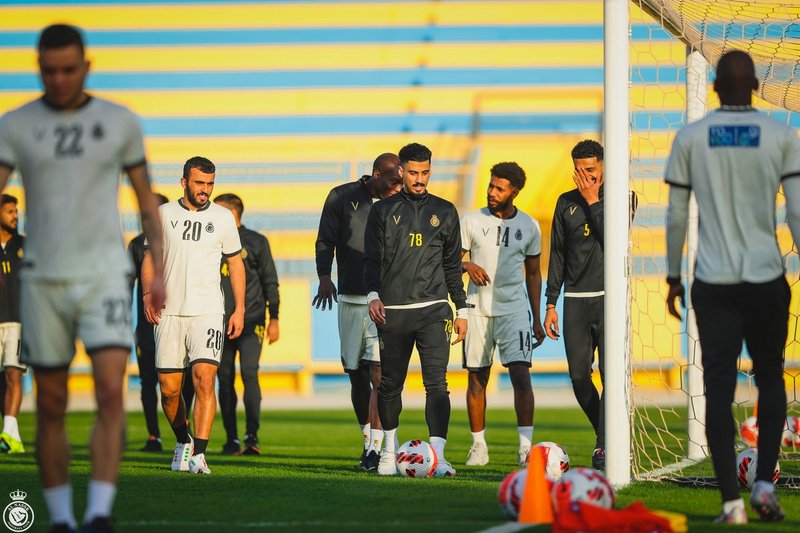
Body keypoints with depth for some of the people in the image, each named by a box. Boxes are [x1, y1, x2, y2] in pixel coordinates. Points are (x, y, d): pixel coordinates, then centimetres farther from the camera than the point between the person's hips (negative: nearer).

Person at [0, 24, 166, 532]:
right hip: (43, 280, 1)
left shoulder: (120, 122, 4)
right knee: (51, 407, 5)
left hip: (104, 276, -1)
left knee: (111, 392, -17)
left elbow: (146, 199, 12)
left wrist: (159, 270, 7)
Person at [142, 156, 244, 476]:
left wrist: (239, 309, 5)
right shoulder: (163, 214, 7)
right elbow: (150, 257, 14)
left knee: (204, 378, -18)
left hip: (207, 311, -1)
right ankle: (182, 441, 27)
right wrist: (148, 294, -2)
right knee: (168, 388, 1)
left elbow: (235, 263, 12)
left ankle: (198, 454, -18)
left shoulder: (223, 218, 6)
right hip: (169, 311, 1)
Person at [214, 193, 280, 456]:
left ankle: (252, 436, -19)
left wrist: (274, 319, -1)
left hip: (251, 322, -4)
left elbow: (270, 282, 5)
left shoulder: (256, 242, 4)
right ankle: (231, 439, 9)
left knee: (249, 374, -15)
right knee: (225, 380, 3)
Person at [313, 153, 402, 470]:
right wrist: (324, 276, -10)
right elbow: (325, 241, 4)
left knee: (379, 373, -13)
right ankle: (368, 439, 21)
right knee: (357, 375, 7)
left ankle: (375, 447, -16)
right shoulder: (342, 197, 3)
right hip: (350, 300, 1)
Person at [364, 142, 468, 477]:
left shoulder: (444, 212, 12)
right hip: (392, 311, 0)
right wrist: (373, 295, -12)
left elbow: (453, 264, 16)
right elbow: (372, 259, 5)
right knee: (390, 384, 8)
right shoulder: (383, 211, 8)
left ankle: (437, 455, -19)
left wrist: (461, 310, 12)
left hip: (433, 310, 0)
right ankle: (390, 450, 27)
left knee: (436, 382, -13)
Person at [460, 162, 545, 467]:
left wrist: (537, 319, 13)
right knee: (477, 378, 3)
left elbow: (533, 274, 14)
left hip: (514, 308, 0)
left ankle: (525, 446, -15)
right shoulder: (472, 221, 2)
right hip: (478, 308, 0)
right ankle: (479, 446, 13)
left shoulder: (529, 227, 6)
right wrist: (467, 265, -18)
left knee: (520, 373, -14)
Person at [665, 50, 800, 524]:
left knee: (719, 388, 1)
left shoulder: (691, 138, 1)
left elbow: (676, 216, 4)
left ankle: (731, 501, -5)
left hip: (713, 283, 0)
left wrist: (673, 277, 14)